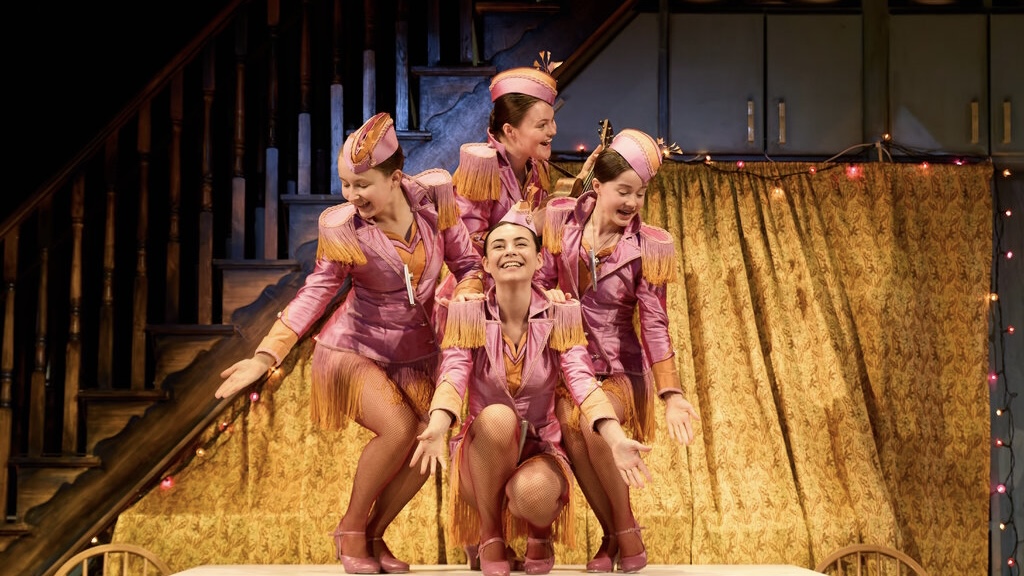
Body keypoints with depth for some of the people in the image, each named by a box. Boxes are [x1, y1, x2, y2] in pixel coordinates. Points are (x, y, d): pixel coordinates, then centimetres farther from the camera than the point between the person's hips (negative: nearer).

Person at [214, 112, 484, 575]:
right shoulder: (343, 227, -18)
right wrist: (265, 355, -19)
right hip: (354, 347, -4)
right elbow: (316, 293, -12)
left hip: (415, 354, 4)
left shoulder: (434, 199, -12)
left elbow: (467, 263, -2)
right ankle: (349, 532, -2)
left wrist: (466, 291, -25)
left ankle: (372, 536, 14)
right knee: (399, 428, -26)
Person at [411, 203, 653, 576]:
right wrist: (436, 428, -41)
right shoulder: (467, 314, -4)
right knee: (497, 416, -34)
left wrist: (616, 439, -36)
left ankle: (540, 534, 4)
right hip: (483, 457, 0)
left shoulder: (561, 316, -4)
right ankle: (489, 535, -11)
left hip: (542, 450, 0)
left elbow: (583, 382, -17)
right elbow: (453, 379, -18)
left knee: (533, 491, -37)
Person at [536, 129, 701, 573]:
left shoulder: (648, 247, -8)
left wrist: (671, 395, -14)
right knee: (569, 423, -28)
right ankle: (613, 536, -8)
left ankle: (628, 532, -9)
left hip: (620, 368, -2)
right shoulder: (562, 220, -3)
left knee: (594, 421, -31)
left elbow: (654, 324, -7)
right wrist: (552, 297, -19)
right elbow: (541, 281, 6)